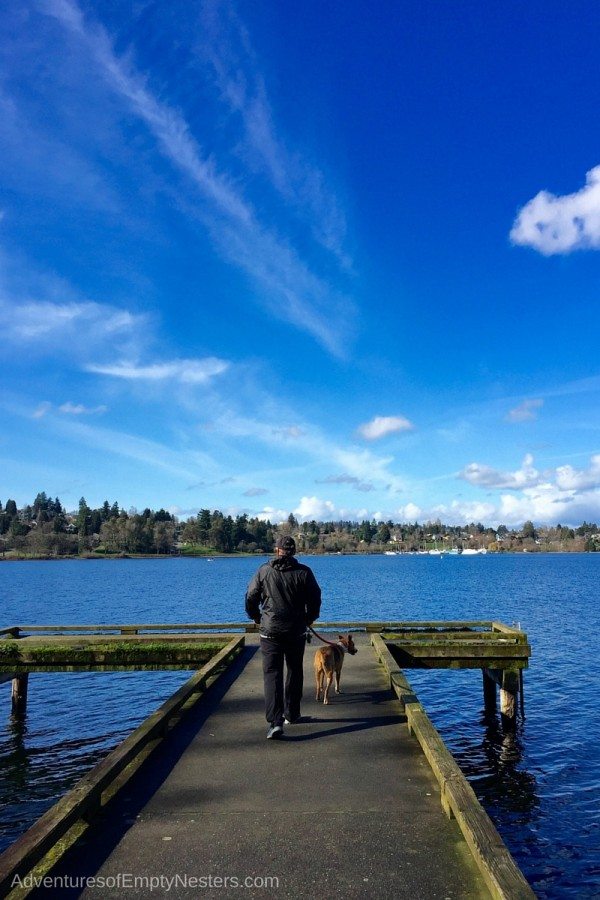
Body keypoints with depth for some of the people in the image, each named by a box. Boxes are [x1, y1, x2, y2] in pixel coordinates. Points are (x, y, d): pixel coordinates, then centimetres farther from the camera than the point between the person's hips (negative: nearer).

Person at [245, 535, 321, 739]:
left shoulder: (264, 571, -4)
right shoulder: (304, 572, -4)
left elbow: (250, 597, 2)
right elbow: (315, 599, 2)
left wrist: (256, 617, 21)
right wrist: (310, 618, 21)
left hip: (270, 631, -1)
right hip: (296, 631, 1)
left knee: (272, 674, -1)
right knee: (294, 672, 18)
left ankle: (275, 721, -12)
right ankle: (291, 714, 29)